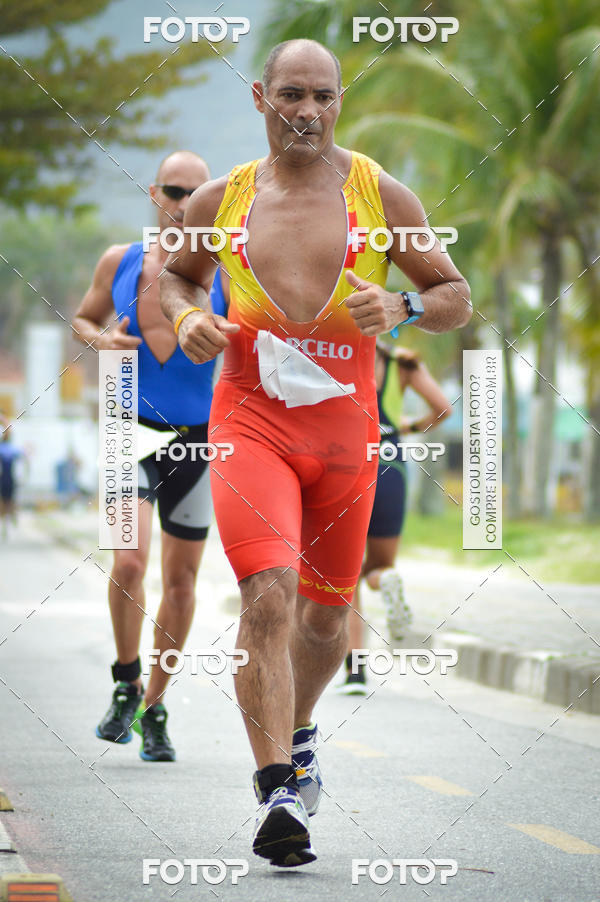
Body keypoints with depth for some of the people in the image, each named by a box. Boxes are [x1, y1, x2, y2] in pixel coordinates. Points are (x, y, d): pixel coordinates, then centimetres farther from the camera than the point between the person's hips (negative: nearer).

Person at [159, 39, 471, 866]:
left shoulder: (382, 197, 1)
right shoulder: (221, 202, 4)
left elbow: (457, 297, 5)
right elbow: (177, 274, 22)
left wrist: (401, 307, -16)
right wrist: (187, 316, 0)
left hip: (345, 425, 2)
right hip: (251, 417, -1)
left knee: (326, 613, 14)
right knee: (269, 595, -21)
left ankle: (297, 734, 44)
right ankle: (278, 793, -21)